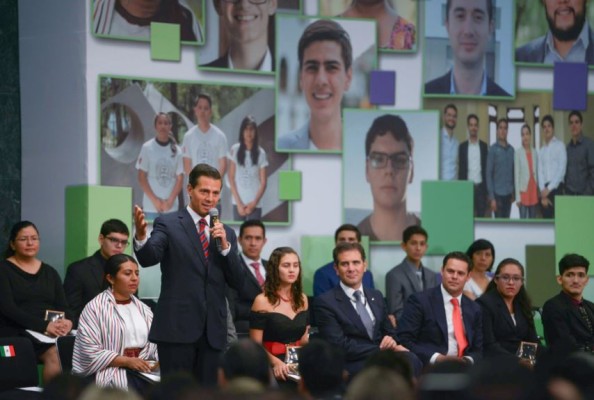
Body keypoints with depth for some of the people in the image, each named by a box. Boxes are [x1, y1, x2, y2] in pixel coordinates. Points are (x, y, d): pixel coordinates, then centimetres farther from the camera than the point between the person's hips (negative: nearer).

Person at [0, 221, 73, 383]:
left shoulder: (49, 272, 20)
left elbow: (63, 306, 13)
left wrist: (68, 321, -13)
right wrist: (44, 326, -19)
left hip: (52, 334, 4)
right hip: (16, 334, -4)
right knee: (55, 355, -33)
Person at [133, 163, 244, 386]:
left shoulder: (226, 233, 14)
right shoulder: (168, 224, 1)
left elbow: (237, 282, 8)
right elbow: (149, 258, -17)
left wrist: (225, 246, -7)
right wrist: (140, 237, -39)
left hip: (212, 331, 5)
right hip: (177, 327, -5)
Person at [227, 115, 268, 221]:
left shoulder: (260, 153, 0)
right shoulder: (235, 150, 0)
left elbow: (263, 182, 1)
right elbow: (231, 178, 1)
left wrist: (254, 203, -8)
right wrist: (239, 202, -5)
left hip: (255, 204, 0)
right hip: (238, 202, 0)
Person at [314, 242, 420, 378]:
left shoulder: (376, 296, 18)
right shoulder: (325, 302, -3)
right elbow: (340, 346, -11)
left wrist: (393, 344, -3)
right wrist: (381, 349, -12)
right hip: (351, 368, -6)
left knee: (411, 360, -31)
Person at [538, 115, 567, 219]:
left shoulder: (559, 145, 2)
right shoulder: (541, 150, 16)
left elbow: (561, 170, -5)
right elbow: (540, 171, 8)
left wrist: (549, 188, -9)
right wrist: (543, 190, -6)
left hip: (556, 188, -4)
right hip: (545, 189, 4)